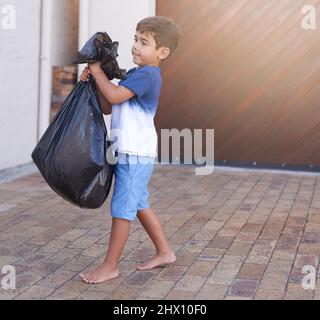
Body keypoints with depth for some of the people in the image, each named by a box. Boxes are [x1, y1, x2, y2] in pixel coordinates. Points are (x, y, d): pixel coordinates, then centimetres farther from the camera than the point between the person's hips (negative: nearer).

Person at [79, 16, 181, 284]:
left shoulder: (147, 74, -14)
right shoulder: (135, 74, 16)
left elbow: (114, 95, -26)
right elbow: (107, 107, 14)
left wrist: (97, 71, -11)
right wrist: (95, 78, 2)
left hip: (135, 153, -10)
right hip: (130, 151, 10)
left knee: (122, 208, -3)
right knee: (139, 205, 18)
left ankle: (111, 266, 6)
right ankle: (164, 252, 29)